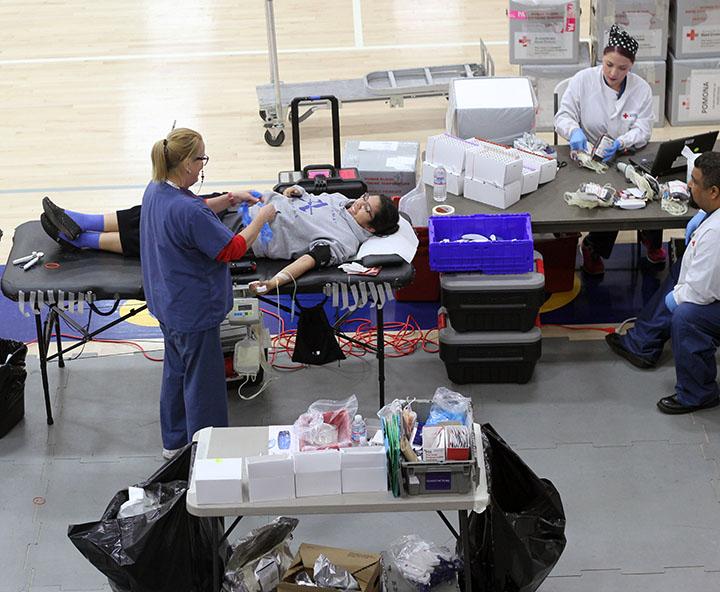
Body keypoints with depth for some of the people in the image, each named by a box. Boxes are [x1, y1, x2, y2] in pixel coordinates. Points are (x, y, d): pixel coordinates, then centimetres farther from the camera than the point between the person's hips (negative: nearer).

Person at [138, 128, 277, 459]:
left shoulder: (155, 191, -3)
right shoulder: (187, 210, -32)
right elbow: (231, 250, -23)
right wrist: (261, 219, -11)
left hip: (168, 304, 10)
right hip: (193, 311, -10)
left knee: (176, 370, 24)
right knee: (202, 381, 6)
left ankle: (174, 441, 39)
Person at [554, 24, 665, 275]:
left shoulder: (641, 89, -2)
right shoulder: (583, 80, -7)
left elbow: (642, 130, -7)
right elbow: (563, 116, -7)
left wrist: (620, 143, -29)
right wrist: (574, 131, -31)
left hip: (625, 158, 2)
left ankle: (651, 238, 14)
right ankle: (594, 248, 2)